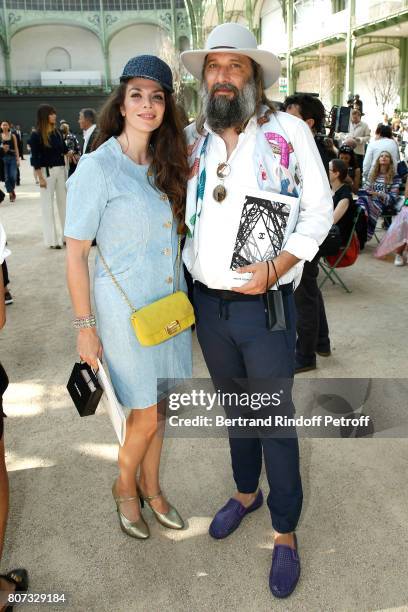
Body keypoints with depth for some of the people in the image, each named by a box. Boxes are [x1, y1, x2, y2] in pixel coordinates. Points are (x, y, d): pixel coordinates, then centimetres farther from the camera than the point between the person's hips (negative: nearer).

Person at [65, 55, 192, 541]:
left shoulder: (166, 165, 7)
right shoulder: (97, 167, -12)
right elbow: (75, 252, -11)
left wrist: (189, 176, 4)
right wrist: (85, 328, -11)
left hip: (171, 302, 6)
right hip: (125, 307, -6)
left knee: (157, 407, 16)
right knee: (147, 414, 3)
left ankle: (151, 487, 38)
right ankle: (125, 487, 33)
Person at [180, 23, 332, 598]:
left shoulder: (289, 130, -6)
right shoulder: (190, 139, 5)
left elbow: (319, 209, -6)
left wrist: (278, 266, -19)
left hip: (265, 305, -4)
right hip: (207, 302, 4)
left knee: (276, 419, 8)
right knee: (234, 405, 22)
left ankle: (285, 533, 28)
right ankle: (246, 492, 46)